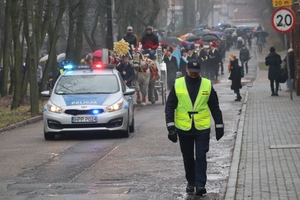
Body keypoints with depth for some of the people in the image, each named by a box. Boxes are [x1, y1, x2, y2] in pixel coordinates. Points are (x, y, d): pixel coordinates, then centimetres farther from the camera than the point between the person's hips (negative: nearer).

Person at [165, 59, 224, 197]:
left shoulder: (207, 85, 1)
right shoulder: (178, 85, 0)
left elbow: (215, 107, 8)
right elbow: (170, 107, 1)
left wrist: (219, 127, 9)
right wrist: (171, 127, -7)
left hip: (202, 128, -1)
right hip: (183, 129, 1)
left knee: (201, 157, -6)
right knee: (188, 158, 12)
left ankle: (200, 184, -6)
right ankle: (191, 182, 25)